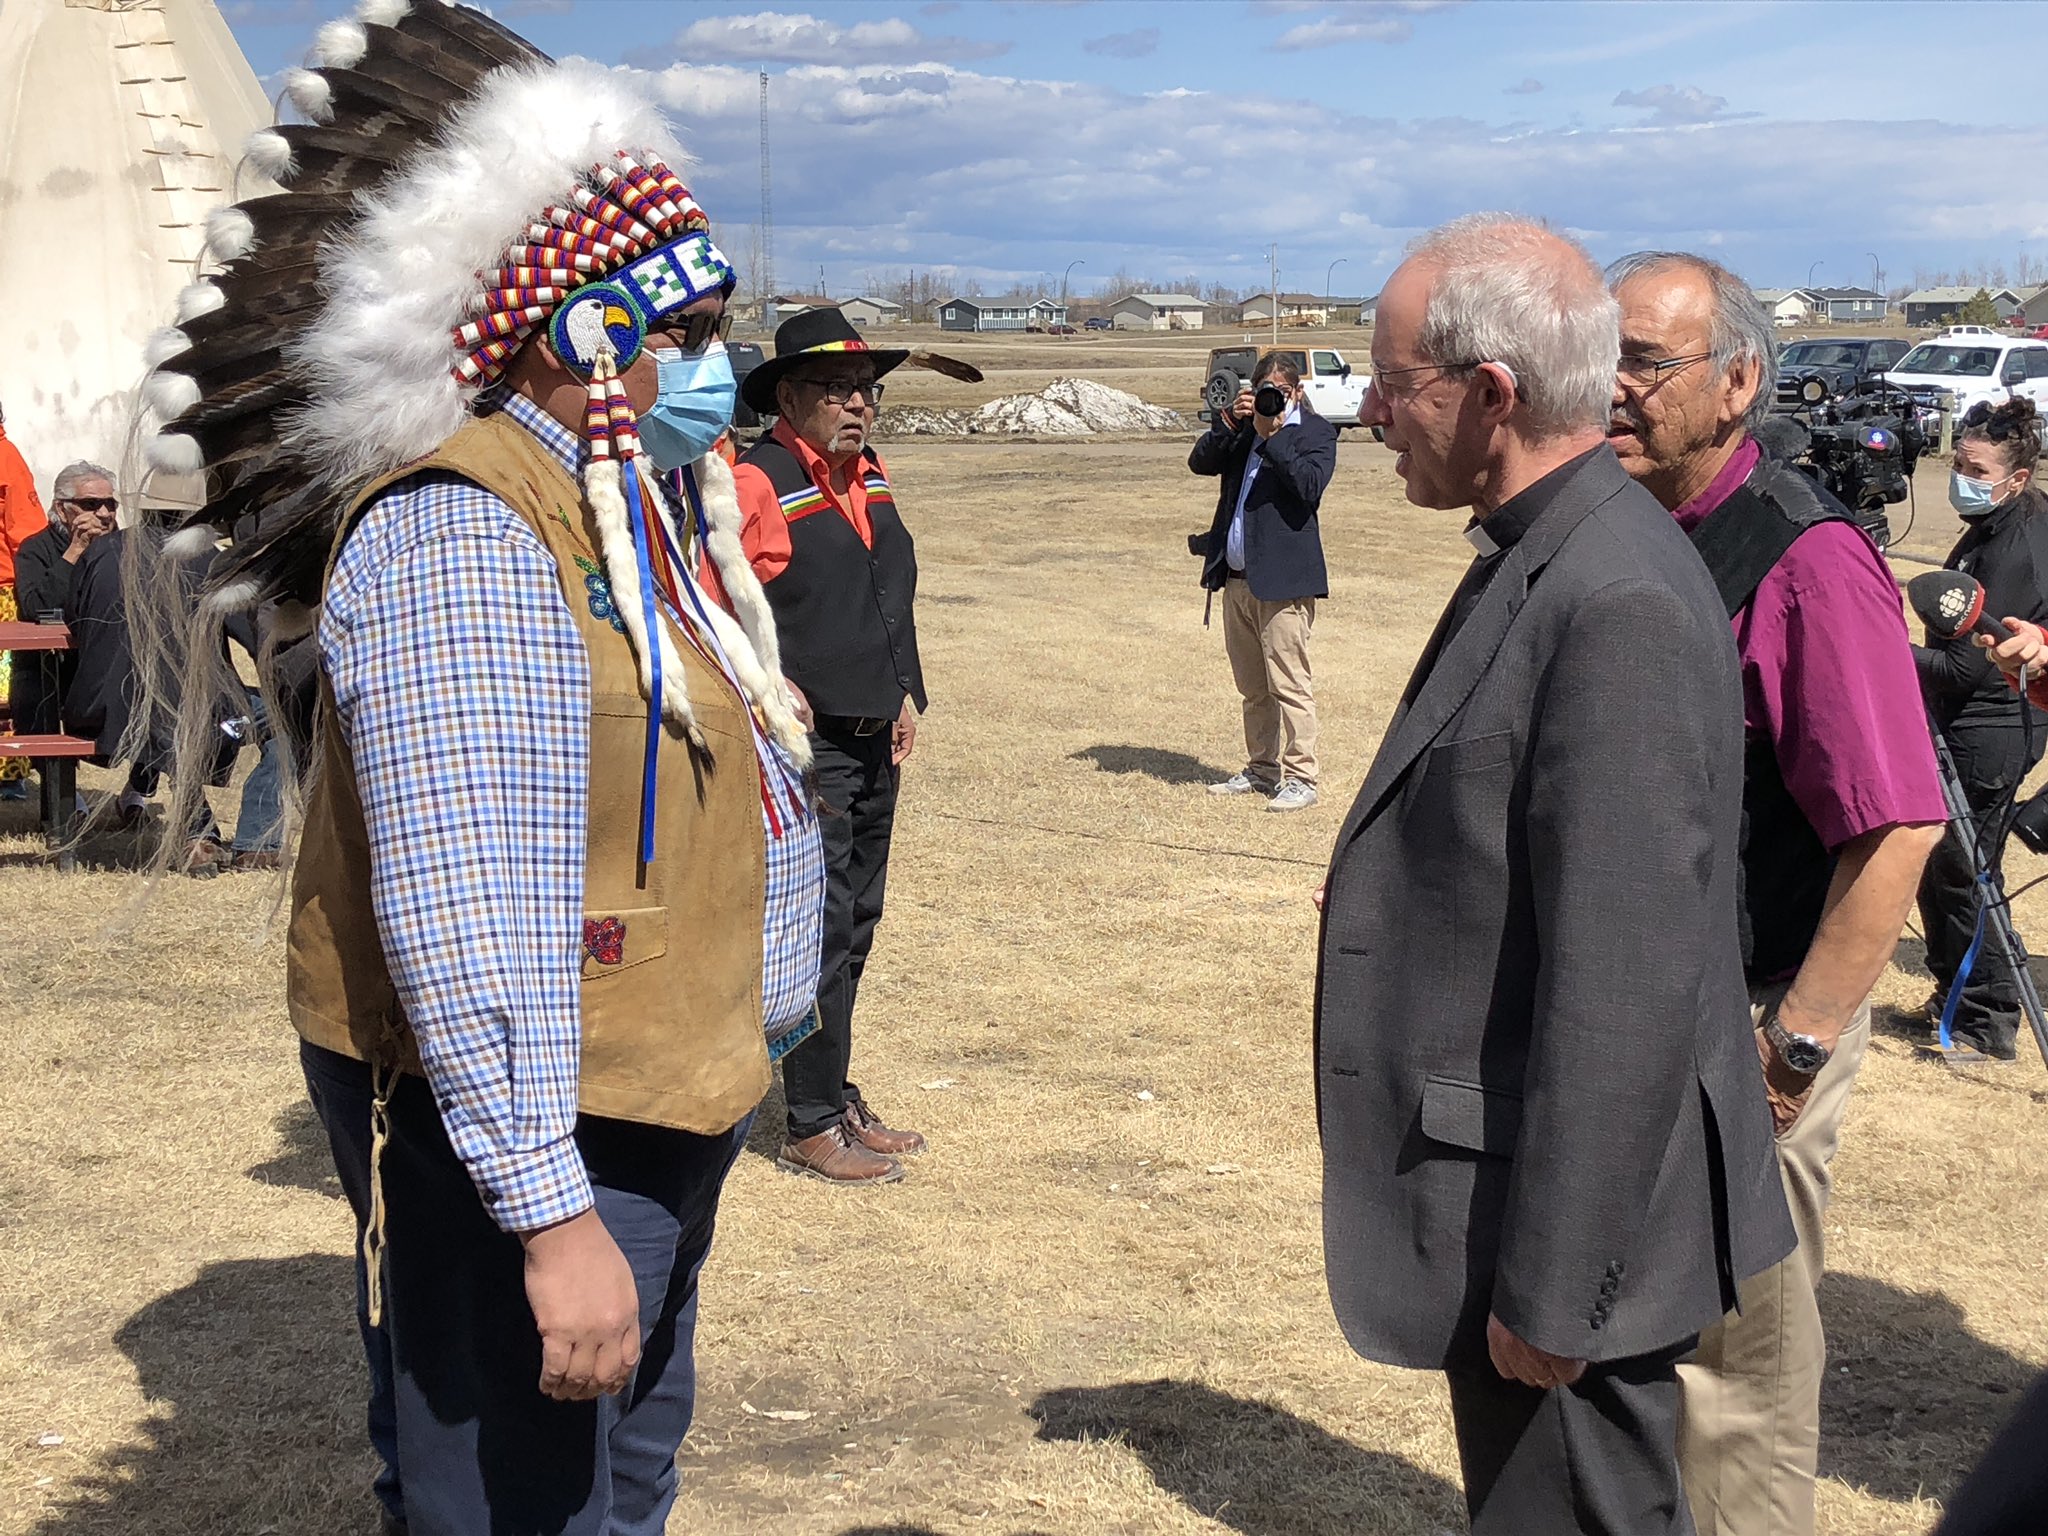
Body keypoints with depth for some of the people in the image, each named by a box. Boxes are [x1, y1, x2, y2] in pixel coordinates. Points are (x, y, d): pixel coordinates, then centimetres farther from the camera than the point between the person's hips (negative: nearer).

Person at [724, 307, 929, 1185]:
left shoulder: (868, 477, 13)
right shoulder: (757, 484, -14)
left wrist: (906, 694, 17)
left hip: (875, 743, 8)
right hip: (806, 749, -8)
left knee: (856, 924, 15)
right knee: (821, 931, -3)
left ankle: (838, 1099, 28)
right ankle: (813, 1127, 7)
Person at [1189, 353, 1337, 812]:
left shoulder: (1315, 432, 1)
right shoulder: (1242, 427, 17)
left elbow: (1309, 485, -16)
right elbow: (1200, 462, 6)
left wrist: (1271, 435, -16)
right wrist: (1229, 421, -7)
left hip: (1282, 579, -6)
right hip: (1237, 576, 7)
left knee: (1288, 684, -8)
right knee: (1252, 686, 13)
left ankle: (1299, 778, -5)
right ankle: (1262, 769, 23)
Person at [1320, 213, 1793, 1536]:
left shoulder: (1618, 606, -24)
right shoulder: (1537, 565, 8)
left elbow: (1623, 989, -27)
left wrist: (1552, 1289, -23)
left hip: (1565, 1219, -10)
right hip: (1513, 1196, 10)